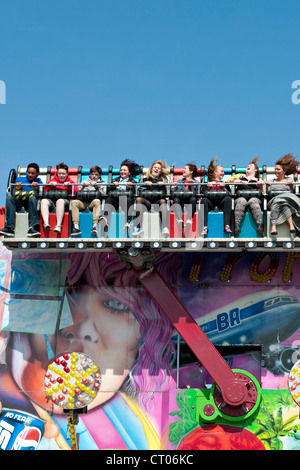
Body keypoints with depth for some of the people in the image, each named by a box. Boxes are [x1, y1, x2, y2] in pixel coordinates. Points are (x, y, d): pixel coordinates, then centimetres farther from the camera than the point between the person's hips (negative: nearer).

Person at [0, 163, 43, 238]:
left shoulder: (39, 181, 20)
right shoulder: (20, 179, 24)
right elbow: (14, 194, 17)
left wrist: (36, 188, -11)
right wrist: (17, 188, -2)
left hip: (30, 203, -2)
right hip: (19, 203, 2)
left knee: (32, 198, -37)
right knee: (9, 197, -29)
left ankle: (34, 228, -46)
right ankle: (9, 228, -40)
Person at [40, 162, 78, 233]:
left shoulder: (70, 182, 26)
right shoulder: (52, 180, 30)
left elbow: (76, 192, 8)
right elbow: (44, 191, 18)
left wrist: (70, 185, -4)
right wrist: (50, 185, 3)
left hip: (65, 201, -2)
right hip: (51, 201, 2)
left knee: (60, 201, -40)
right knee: (43, 201, -32)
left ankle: (58, 225, -48)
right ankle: (46, 223, -50)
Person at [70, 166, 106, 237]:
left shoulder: (102, 183, 22)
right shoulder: (85, 182, 28)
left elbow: (102, 194, 3)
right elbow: (78, 193, 14)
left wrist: (96, 187, -11)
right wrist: (83, 187, -3)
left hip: (93, 203, -2)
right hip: (83, 202, 2)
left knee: (97, 201, -37)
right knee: (74, 202, -30)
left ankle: (95, 226, -47)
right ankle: (76, 227, -39)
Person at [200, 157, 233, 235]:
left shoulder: (224, 184, 32)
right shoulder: (207, 184, 27)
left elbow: (229, 194, 14)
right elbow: (204, 193, 8)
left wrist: (224, 188, -1)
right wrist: (208, 187, -7)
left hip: (221, 202, 1)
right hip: (210, 202, -1)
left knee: (228, 199, -32)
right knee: (204, 200, -35)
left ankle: (227, 226, -43)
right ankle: (204, 227, -44)